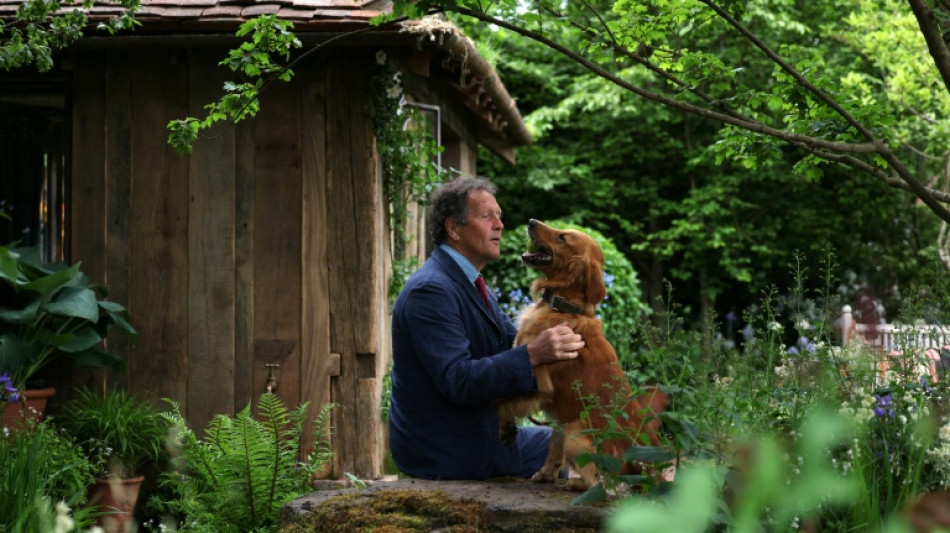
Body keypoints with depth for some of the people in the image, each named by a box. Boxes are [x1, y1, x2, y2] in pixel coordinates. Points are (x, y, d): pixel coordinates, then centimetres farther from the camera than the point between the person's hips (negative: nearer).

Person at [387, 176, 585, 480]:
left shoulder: (467, 283, 13)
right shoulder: (431, 290, -21)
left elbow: (513, 341, 11)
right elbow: (456, 381, -30)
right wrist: (533, 355, -37)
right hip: (443, 452, -10)